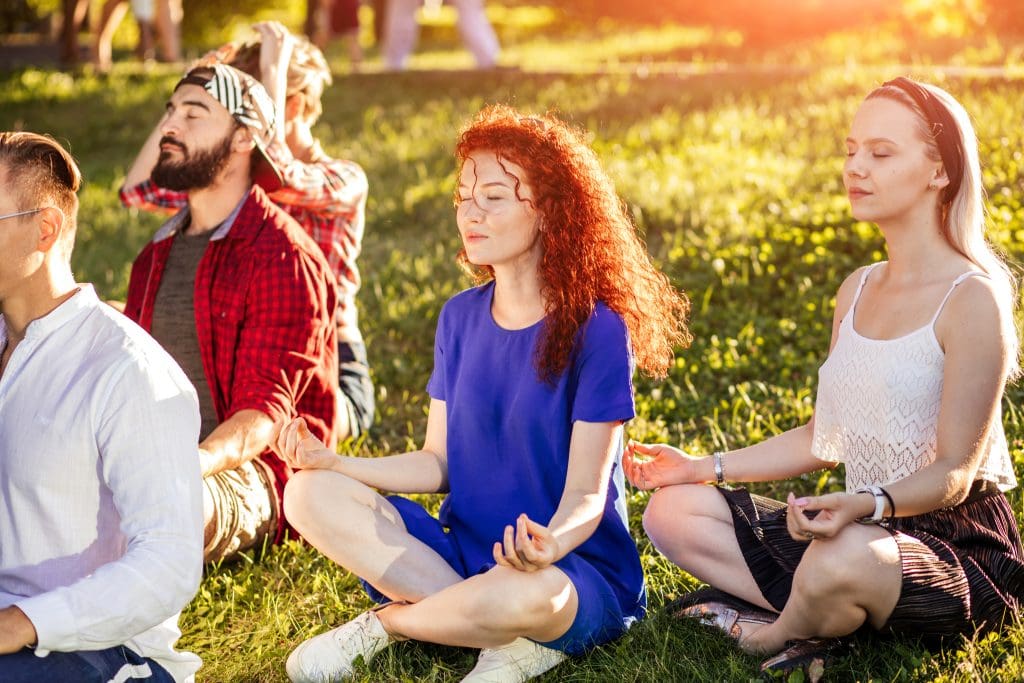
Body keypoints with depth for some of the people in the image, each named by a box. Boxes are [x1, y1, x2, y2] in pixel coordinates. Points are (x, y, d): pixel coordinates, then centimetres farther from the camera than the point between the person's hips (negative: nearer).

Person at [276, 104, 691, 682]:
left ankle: (388, 621, -6)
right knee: (313, 495, -14)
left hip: (582, 573, -5)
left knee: (526, 594, -41)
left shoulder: (596, 329, -12)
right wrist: (332, 462, -7)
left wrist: (551, 543, -37)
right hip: (464, 552, 5)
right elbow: (438, 464, 7)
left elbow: (586, 493, -15)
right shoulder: (461, 318, 6)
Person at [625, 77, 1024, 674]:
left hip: (961, 549, -8)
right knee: (672, 510, 1)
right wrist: (705, 468, 9)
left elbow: (954, 472, -18)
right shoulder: (858, 290, 11)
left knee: (845, 557, -41)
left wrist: (866, 504, -37)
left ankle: (773, 635, -7)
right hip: (863, 528, 8)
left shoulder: (972, 299, -15)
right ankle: (815, 614, -13)